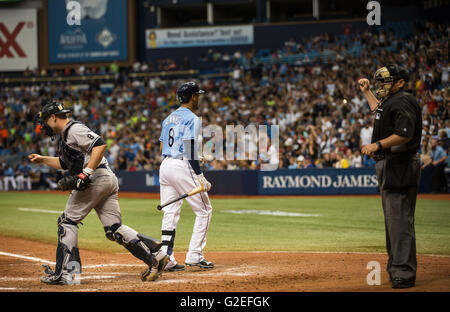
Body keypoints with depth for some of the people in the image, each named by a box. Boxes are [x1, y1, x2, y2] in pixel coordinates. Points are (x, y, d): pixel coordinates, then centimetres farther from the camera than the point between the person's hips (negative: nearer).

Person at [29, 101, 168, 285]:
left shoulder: (74, 129, -5)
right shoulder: (64, 136, 28)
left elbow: (100, 144, -21)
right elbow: (64, 163, 44)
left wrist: (86, 173, -25)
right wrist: (42, 160, 40)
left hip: (96, 178, -10)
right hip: (108, 180, 10)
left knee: (68, 221, -3)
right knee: (114, 230, 3)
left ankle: (63, 273, -5)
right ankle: (155, 256, -6)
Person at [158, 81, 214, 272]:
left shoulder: (169, 118, 18)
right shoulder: (191, 119, -8)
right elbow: (190, 150, -17)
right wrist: (200, 177, -18)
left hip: (164, 165, 8)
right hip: (182, 166, -8)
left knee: (170, 213, 8)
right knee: (204, 210, 2)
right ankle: (194, 256, -2)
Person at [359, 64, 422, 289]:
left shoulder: (403, 102, -13)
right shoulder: (390, 101, 19)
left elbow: (406, 134, -25)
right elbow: (379, 111, 44)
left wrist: (378, 145, -28)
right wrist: (366, 92, 45)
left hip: (400, 167, -11)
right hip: (388, 167, 11)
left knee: (400, 220, -12)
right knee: (392, 219, 16)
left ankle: (404, 273, -13)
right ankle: (396, 268, 24)